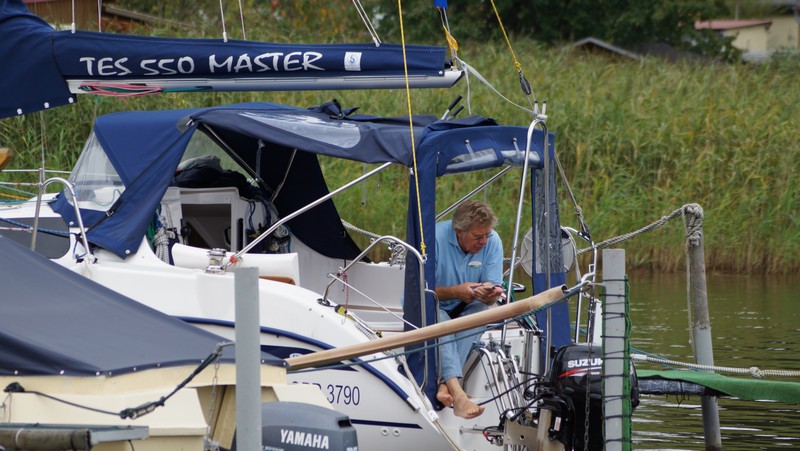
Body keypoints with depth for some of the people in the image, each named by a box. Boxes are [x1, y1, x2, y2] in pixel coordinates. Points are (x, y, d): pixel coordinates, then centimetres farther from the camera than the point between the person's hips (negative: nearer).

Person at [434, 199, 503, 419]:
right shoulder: (435, 238, -20)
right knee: (440, 323, -37)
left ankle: (445, 384, -41)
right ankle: (457, 392, -54)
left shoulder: (492, 241, -8)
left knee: (481, 310, -30)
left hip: (465, 309, 4)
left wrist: (488, 293, -33)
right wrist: (455, 292, -31)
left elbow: (490, 293, -7)